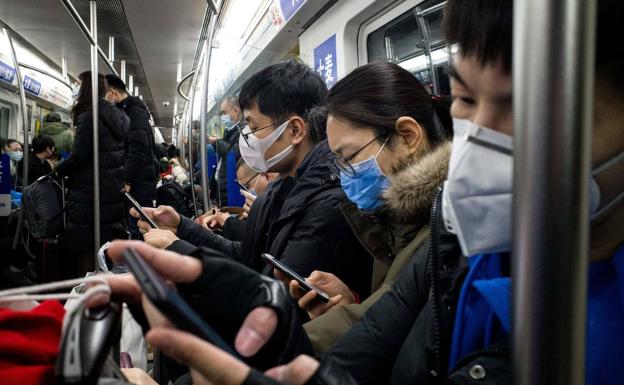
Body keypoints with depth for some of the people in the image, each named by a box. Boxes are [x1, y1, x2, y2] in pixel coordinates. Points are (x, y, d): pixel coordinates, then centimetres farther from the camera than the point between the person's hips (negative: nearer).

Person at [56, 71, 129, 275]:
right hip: (116, 191, 8)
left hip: (91, 193, -8)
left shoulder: (88, 117, -13)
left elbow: (78, 157, -17)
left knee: (86, 251, 0)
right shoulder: (120, 117, 11)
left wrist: (57, 170, -2)